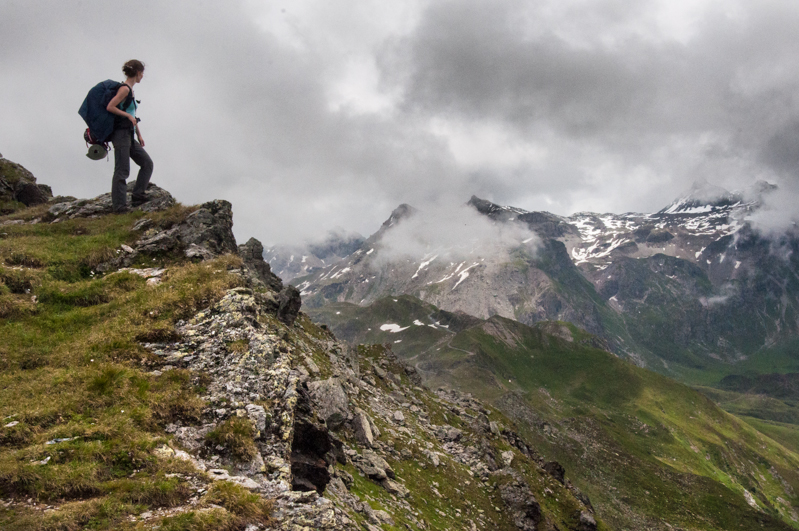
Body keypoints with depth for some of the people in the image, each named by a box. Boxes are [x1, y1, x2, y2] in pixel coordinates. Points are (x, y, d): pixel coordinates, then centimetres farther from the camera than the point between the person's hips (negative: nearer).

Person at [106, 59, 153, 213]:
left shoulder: (130, 90, 18)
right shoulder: (124, 89, -10)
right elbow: (109, 107, -18)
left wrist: (139, 135, 23)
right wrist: (128, 115, -14)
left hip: (129, 136, 10)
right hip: (121, 134, -10)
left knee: (147, 163, 7)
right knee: (122, 171, -9)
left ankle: (138, 195, 6)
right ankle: (119, 205, -7)